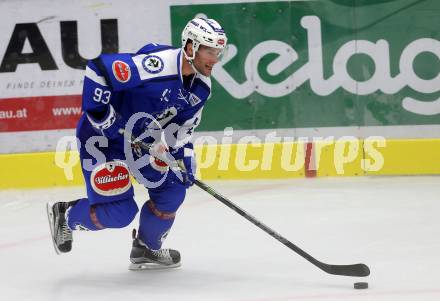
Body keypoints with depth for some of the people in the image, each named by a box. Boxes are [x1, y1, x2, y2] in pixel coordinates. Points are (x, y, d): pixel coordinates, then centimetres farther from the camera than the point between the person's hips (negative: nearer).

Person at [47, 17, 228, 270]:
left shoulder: (202, 85, -5)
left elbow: (183, 124, 5)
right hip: (102, 135, -8)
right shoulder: (156, 64, -33)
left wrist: (184, 156, -10)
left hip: (142, 137, 8)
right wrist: (99, 114, -29)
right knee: (119, 211, -11)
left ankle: (147, 249, 27)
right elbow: (98, 70, -32)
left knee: (172, 190, 4)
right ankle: (66, 216, 17)